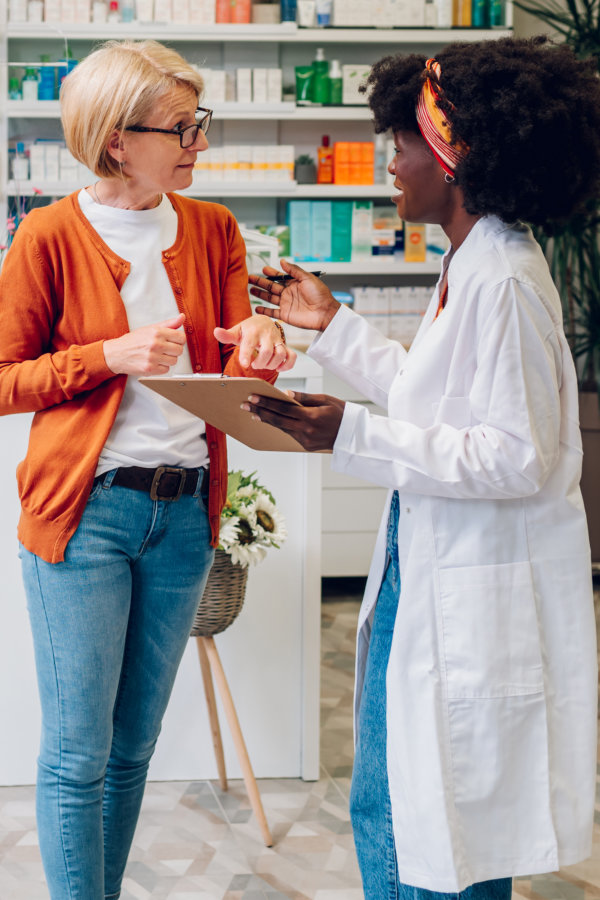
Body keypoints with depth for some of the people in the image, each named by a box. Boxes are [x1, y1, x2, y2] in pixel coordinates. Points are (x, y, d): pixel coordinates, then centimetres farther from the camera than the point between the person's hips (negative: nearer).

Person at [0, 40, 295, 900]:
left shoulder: (214, 230, 7)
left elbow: (235, 373, 7)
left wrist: (260, 340, -16)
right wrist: (109, 357, -16)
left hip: (184, 512, 5)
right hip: (84, 512, -4)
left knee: (133, 746, 14)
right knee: (77, 752, -1)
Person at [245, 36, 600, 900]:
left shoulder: (504, 281, -21)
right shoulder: (469, 265, 9)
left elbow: (517, 458, -24)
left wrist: (354, 436, -26)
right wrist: (333, 326, 21)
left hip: (477, 595, -10)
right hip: (433, 575, 10)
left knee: (438, 830, 4)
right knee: (390, 804, 20)